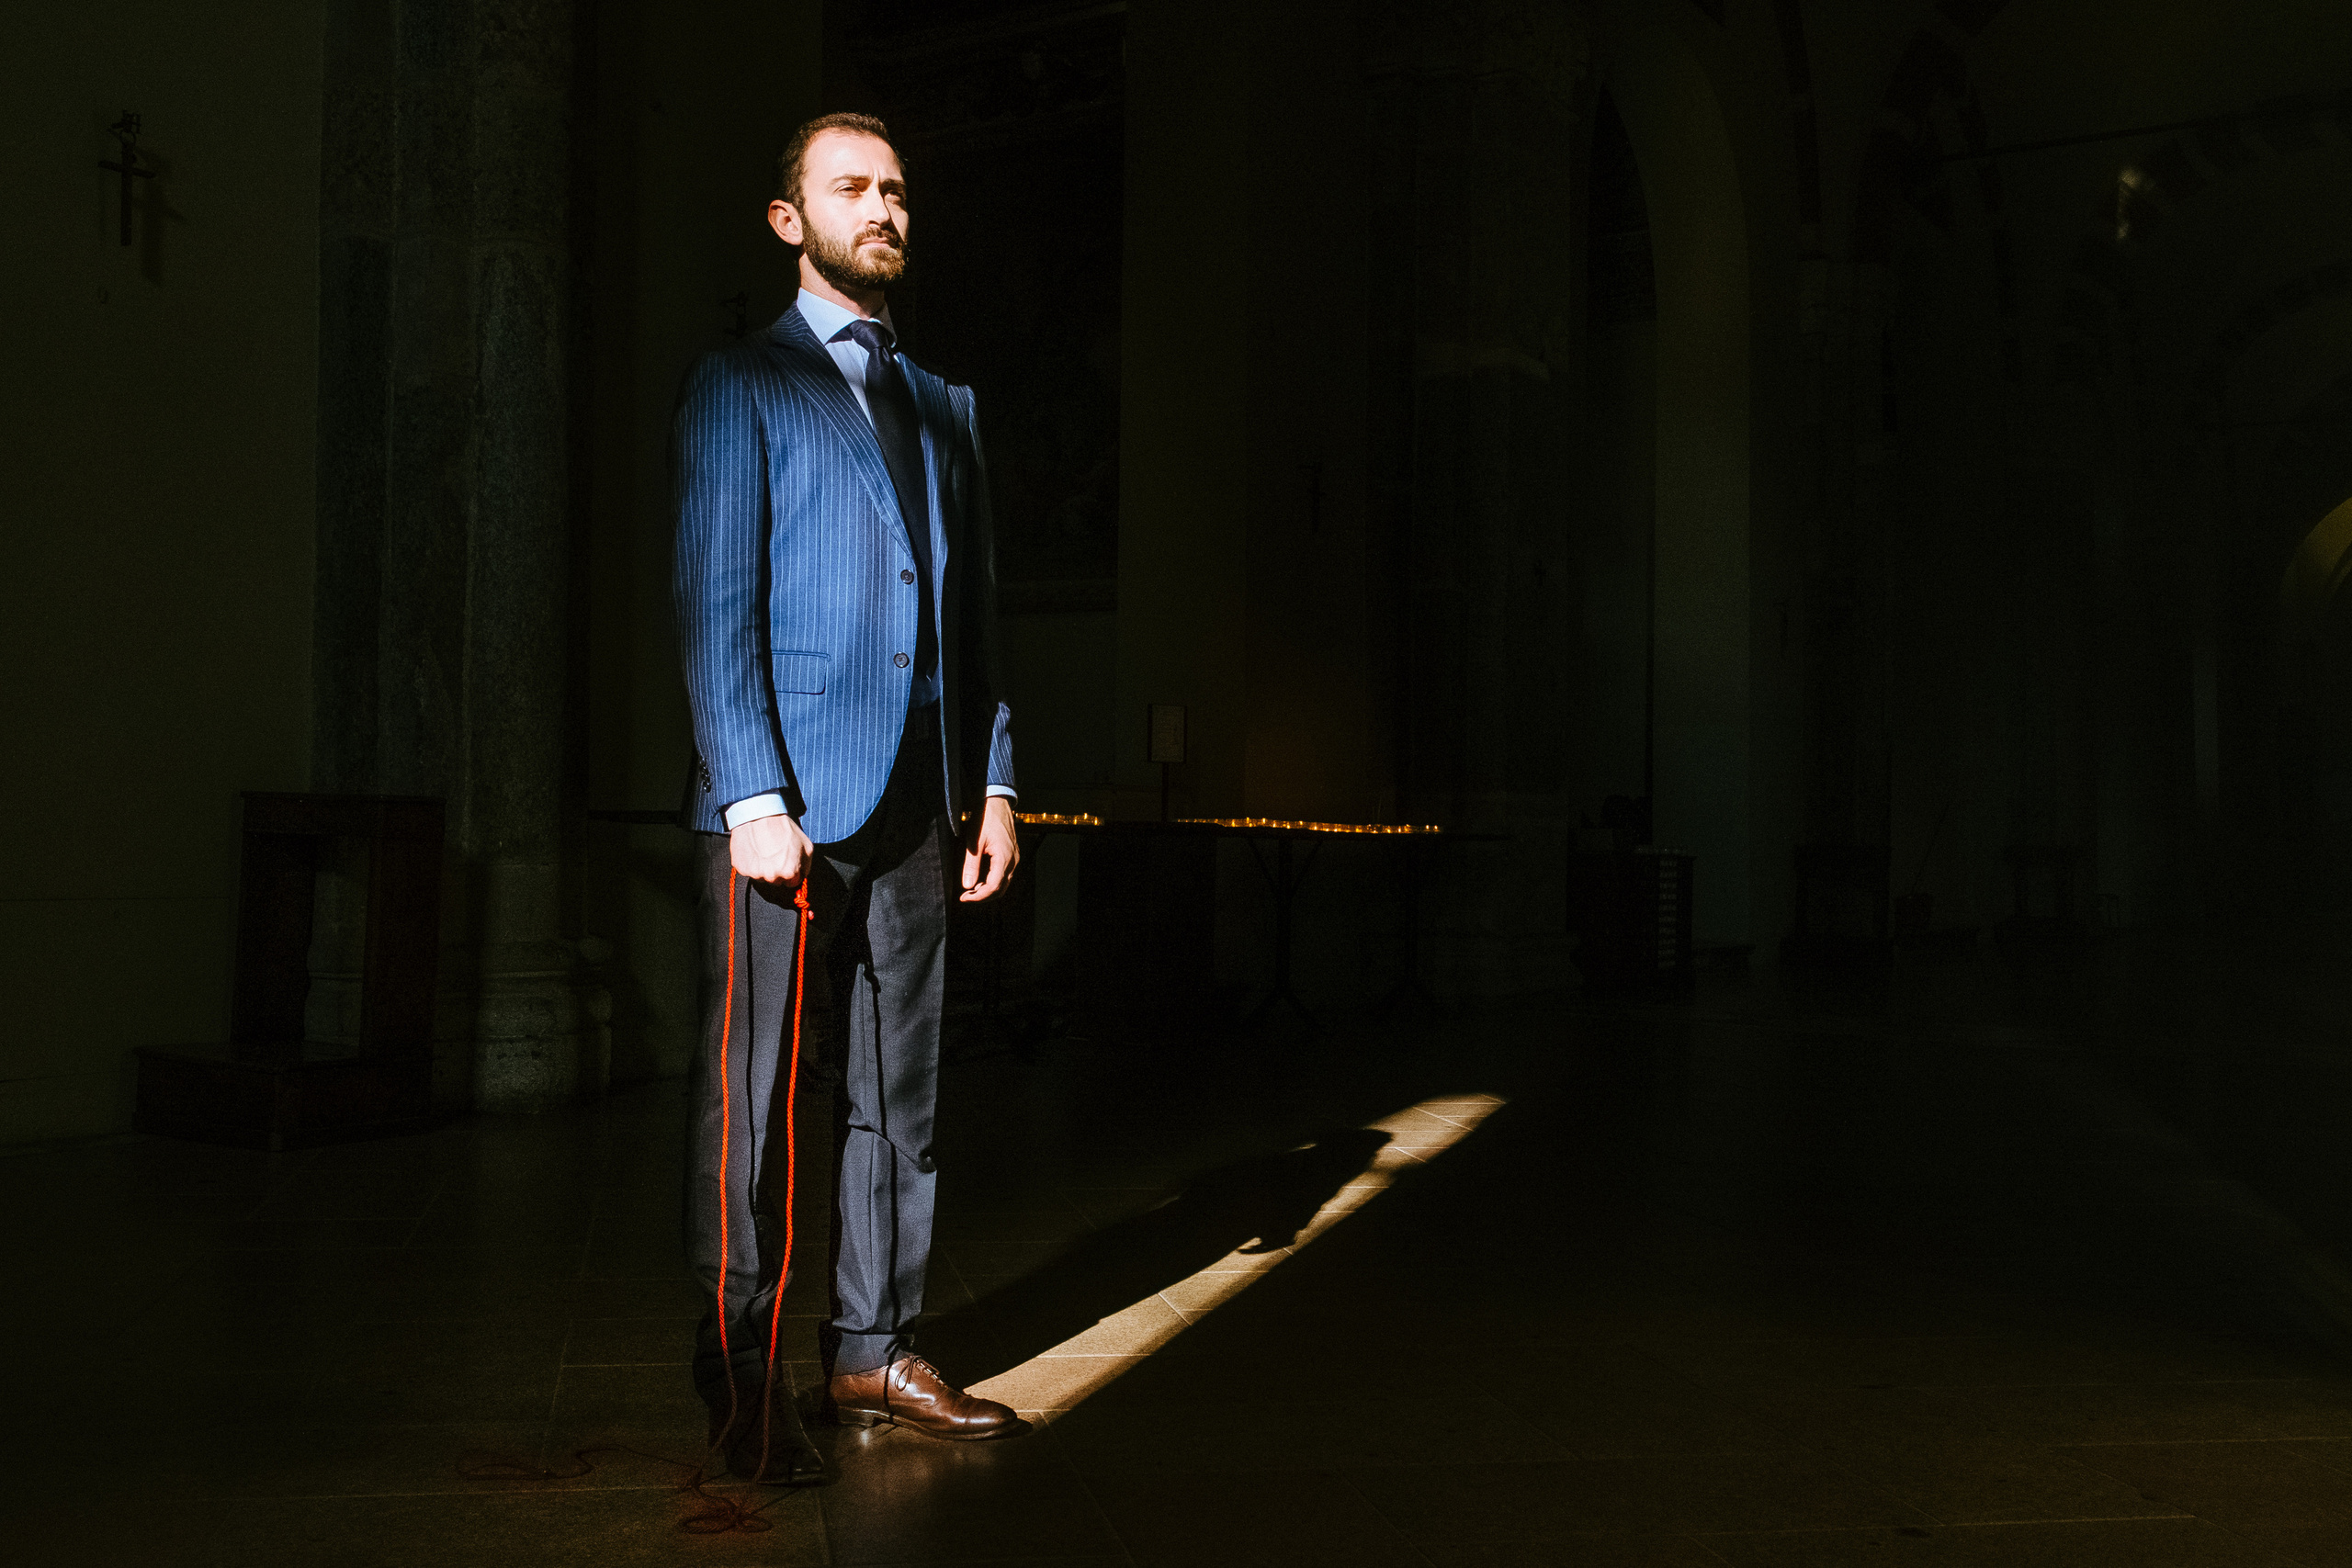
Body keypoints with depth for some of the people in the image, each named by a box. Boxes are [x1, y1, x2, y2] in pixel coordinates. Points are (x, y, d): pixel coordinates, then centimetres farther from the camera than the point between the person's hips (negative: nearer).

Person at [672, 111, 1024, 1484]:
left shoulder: (945, 406, 20)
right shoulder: (740, 387, 4)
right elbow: (715, 602, -5)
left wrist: (995, 782, 10)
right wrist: (754, 796, -14)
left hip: (918, 802, 6)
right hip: (788, 792, -5)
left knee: (901, 1086, 9)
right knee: (749, 1090, 1)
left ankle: (874, 1348, 20)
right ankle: (742, 1372, 12)